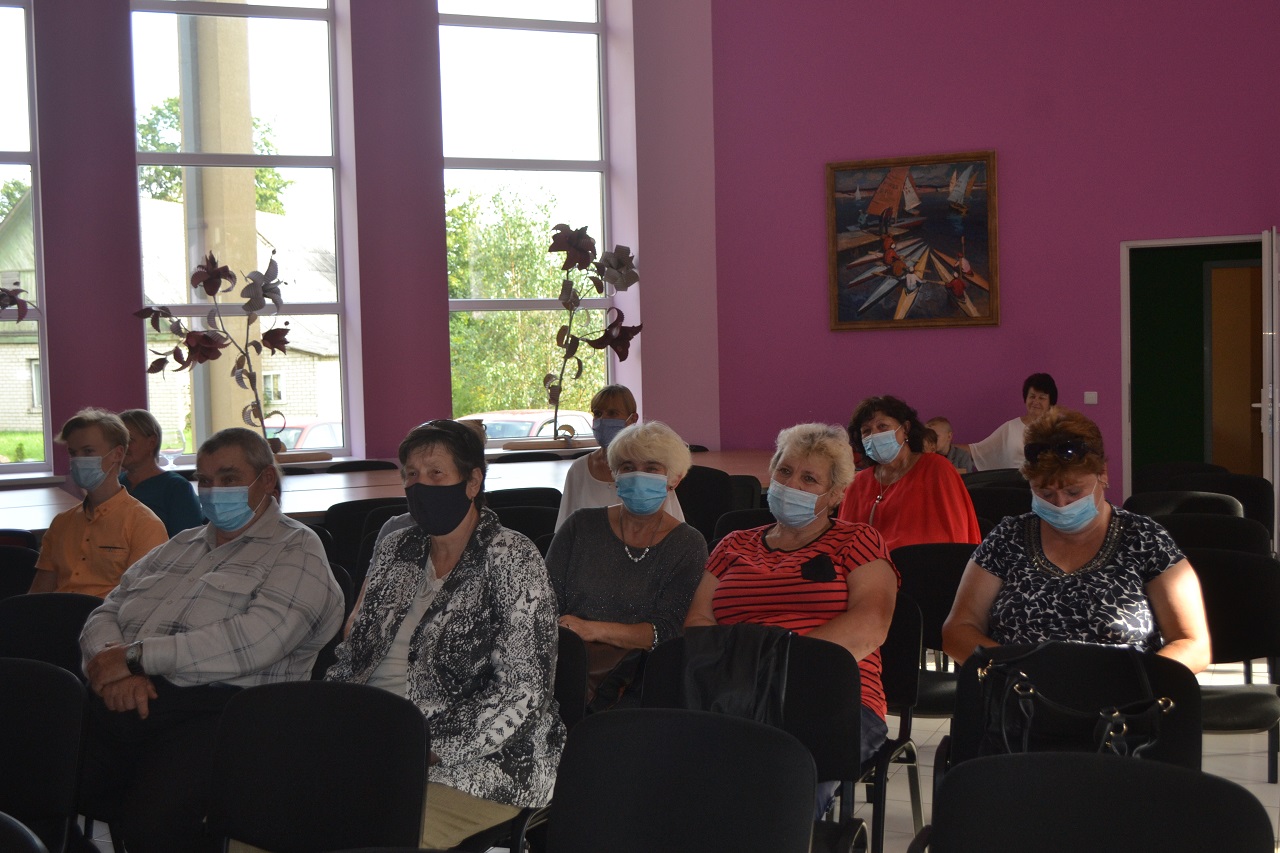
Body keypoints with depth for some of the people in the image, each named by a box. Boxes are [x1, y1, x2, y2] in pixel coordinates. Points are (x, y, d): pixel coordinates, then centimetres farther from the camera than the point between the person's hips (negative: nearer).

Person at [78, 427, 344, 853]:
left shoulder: (296, 550, 5)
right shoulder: (179, 546, 27)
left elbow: (257, 639, -12)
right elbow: (105, 614, 20)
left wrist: (138, 655, -11)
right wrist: (115, 667, -5)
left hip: (215, 704, -6)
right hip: (125, 700, 6)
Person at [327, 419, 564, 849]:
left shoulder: (511, 558, -5)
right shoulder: (396, 549, 15)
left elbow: (520, 691, -13)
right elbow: (351, 656, 18)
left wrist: (426, 748, -19)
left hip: (478, 761, -5)